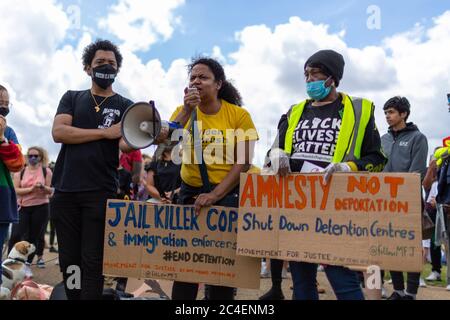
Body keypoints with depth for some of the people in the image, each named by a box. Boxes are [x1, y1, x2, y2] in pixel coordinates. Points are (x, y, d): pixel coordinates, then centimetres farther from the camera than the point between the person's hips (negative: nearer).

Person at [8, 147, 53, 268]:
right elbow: (16, 190, -6)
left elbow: (50, 191, -1)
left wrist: (43, 187, -23)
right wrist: (31, 189, -19)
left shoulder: (46, 171, 1)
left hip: (40, 208, -1)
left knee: (35, 236, 4)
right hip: (23, 207, 1)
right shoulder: (20, 172, 4)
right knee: (16, 235, -9)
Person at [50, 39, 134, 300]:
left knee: (93, 262, -2)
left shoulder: (125, 106, 8)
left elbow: (125, 144, -8)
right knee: (69, 261, 7)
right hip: (65, 190, 2)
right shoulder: (72, 98, 14)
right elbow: (58, 132, -3)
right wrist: (105, 132, -10)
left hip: (101, 192, -2)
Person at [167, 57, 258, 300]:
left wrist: (215, 194, -19)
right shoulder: (183, 111, 1)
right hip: (190, 191, 2)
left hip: (228, 193, -2)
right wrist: (187, 110, -22)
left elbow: (243, 163, -11)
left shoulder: (239, 115, -7)